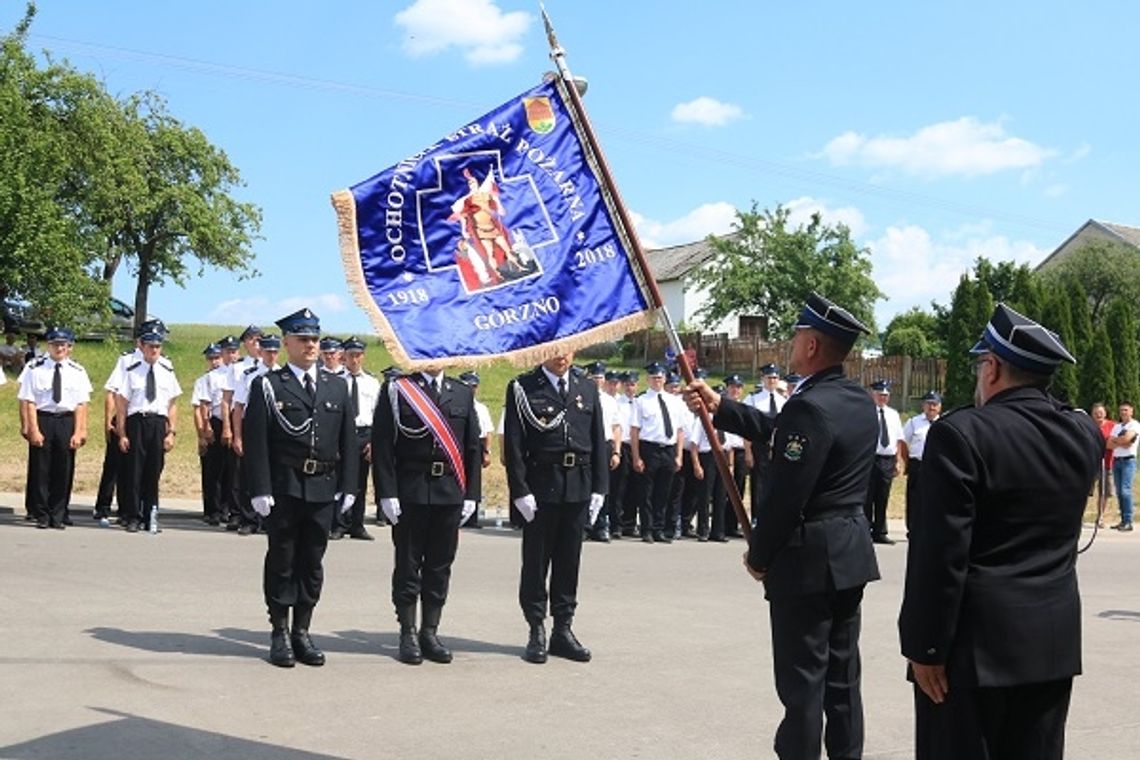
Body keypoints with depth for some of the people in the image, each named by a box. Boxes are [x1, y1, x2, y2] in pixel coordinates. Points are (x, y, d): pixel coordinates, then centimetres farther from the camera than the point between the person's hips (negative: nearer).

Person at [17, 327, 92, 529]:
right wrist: (34, 430, -11)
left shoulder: (77, 371, 3)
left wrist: (78, 432, -7)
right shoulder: (35, 369, -2)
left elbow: (81, 404, -1)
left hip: (66, 421, 2)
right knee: (40, 470, 3)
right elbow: (29, 402, -5)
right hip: (42, 420, -1)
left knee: (63, 471, 5)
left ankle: (57, 516, 16)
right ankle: (42, 516, 15)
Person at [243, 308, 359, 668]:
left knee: (312, 563, 9)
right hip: (283, 488, -3)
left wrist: (347, 486, 5)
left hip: (323, 489, 3)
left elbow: (348, 440, 12)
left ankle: (302, 632, 19)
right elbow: (255, 441, -5)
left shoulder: (336, 387, 12)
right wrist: (260, 490, -12)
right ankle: (280, 634, 14)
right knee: (281, 561, 5)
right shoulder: (268, 386, 1)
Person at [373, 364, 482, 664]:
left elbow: (474, 447, 11)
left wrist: (471, 494, 4)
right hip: (410, 493, -3)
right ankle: (408, 634, 13)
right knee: (408, 565, 4)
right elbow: (382, 444, -5)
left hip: (450, 494, 3)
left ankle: (430, 633, 18)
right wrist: (387, 493, -12)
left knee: (440, 566, 8)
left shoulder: (463, 393, 11)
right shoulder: (396, 389, 0)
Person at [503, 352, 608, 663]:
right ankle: (537, 632, 13)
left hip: (579, 487, 4)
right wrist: (520, 491, -12)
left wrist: (599, 487, 5)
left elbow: (599, 441, 12)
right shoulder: (522, 388, -1)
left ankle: (563, 629, 19)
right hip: (540, 487, -4)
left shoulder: (587, 389, 11)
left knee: (569, 561, 9)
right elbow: (513, 444, -5)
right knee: (536, 561, 4)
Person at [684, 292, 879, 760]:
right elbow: (783, 435, 15)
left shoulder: (809, 407, -20)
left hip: (810, 556, -9)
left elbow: (785, 496, -21)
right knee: (841, 672, 15)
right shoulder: (860, 401, 7)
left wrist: (758, 554, -8)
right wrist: (720, 408, 16)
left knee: (803, 678, 0)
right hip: (851, 551, 9)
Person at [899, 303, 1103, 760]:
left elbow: (940, 554, -18)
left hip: (976, 640, -6)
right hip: (1055, 641, 6)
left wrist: (926, 645, -11)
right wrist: (1037, 402, 18)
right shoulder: (1084, 434, 3)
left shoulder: (961, 433, -15)